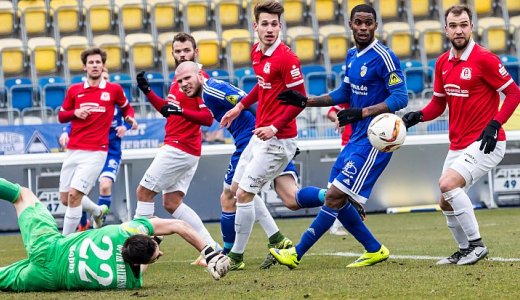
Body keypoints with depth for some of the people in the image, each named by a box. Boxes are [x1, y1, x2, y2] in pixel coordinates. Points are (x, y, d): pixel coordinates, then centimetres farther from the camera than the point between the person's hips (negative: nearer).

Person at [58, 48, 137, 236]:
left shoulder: (114, 90, 3)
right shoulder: (74, 90, 8)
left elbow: (126, 108, 20)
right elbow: (61, 116, 14)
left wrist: (130, 118, -1)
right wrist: (75, 112, -6)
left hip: (96, 152, -4)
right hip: (73, 150, 4)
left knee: (74, 194, -17)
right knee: (65, 198, 9)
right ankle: (98, 211, 38)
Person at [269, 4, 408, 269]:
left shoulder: (384, 58, -14)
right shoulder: (352, 56, 12)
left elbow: (400, 98, -19)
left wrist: (362, 112, -27)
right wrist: (305, 101, 16)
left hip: (374, 140, -9)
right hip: (356, 137, 9)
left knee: (335, 196, -10)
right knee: (336, 199, 9)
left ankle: (297, 253, -6)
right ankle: (374, 250, 19)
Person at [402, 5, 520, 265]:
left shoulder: (484, 58, -14)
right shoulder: (442, 63, 7)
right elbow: (438, 103, 16)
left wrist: (495, 124, -22)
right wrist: (417, 116, -3)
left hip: (484, 143, -8)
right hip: (457, 145, 8)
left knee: (447, 184, -23)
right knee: (447, 204, 9)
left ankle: (476, 244, -12)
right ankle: (466, 251, 28)